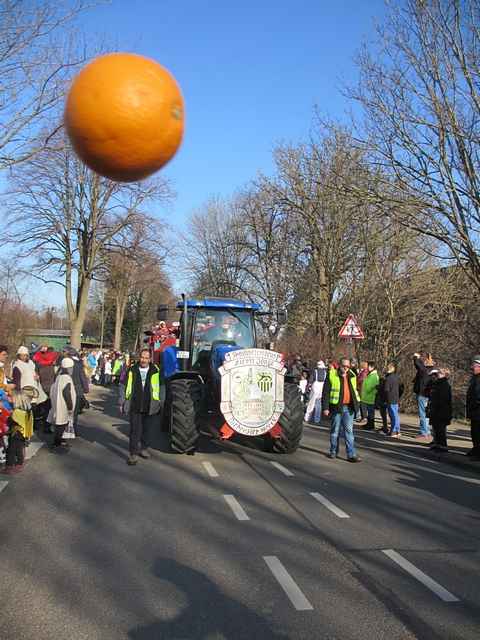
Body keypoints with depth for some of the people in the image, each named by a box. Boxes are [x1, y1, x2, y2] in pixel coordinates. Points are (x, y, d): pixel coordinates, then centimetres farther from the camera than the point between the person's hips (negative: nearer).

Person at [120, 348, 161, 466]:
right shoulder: (132, 370, -2)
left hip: (149, 407, 1)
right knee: (135, 430, -2)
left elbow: (159, 387, 9)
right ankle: (133, 454, 3)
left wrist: (159, 402, 9)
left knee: (146, 429, 15)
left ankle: (144, 448, 32)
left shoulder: (155, 371, -2)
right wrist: (122, 402, 4)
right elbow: (125, 386, 5)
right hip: (134, 406, -1)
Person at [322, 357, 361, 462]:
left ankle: (351, 455, 0)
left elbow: (355, 391, 21)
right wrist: (325, 407, -11)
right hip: (336, 407, -3)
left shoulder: (352, 376, 11)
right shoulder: (331, 376, -4)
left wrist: (356, 405, 16)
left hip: (349, 408, 3)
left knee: (349, 431, 1)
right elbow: (325, 393, -6)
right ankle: (333, 452, 22)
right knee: (335, 430, 7)